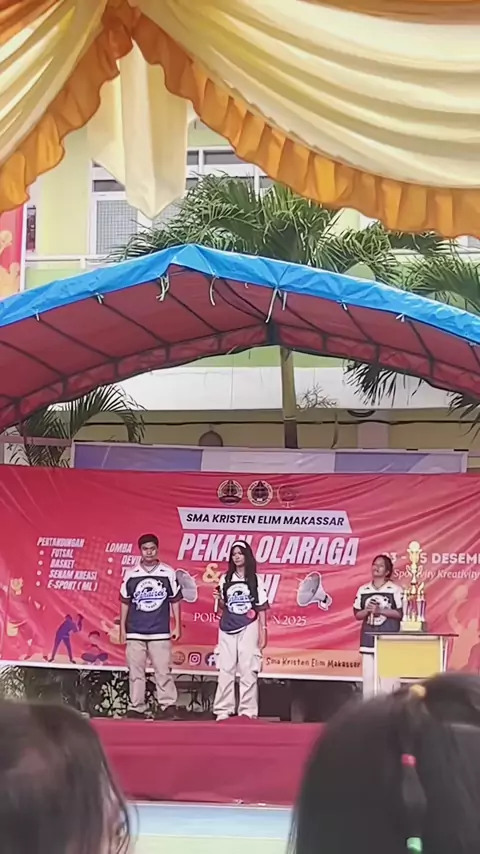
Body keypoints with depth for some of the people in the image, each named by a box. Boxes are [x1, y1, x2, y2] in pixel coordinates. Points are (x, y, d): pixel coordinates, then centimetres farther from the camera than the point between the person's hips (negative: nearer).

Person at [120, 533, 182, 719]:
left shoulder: (168, 573, 1)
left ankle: (167, 705, 1)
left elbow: (175, 601, 6)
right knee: (135, 672, 3)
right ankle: (136, 707, 8)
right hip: (135, 632, 2)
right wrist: (122, 628, 8)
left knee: (163, 670, -4)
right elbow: (125, 603, 10)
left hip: (160, 633, -2)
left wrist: (177, 626, 4)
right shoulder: (130, 574, 5)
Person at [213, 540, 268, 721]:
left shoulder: (255, 580, 3)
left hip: (248, 628, -2)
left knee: (248, 670, -5)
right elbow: (223, 607, 13)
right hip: (227, 629, 2)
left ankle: (247, 711, -3)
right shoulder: (225, 580, 9)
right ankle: (223, 710, 3)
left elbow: (261, 609, 3)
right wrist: (220, 599, -9)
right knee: (225, 670, 0)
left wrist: (263, 633, -3)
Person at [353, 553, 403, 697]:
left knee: (388, 676, -8)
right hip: (368, 640, 4)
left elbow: (400, 614, -4)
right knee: (368, 677, 3)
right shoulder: (363, 590, 10)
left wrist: (380, 610, -13)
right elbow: (357, 615, 12)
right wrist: (367, 610, -9)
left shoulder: (395, 590, -2)